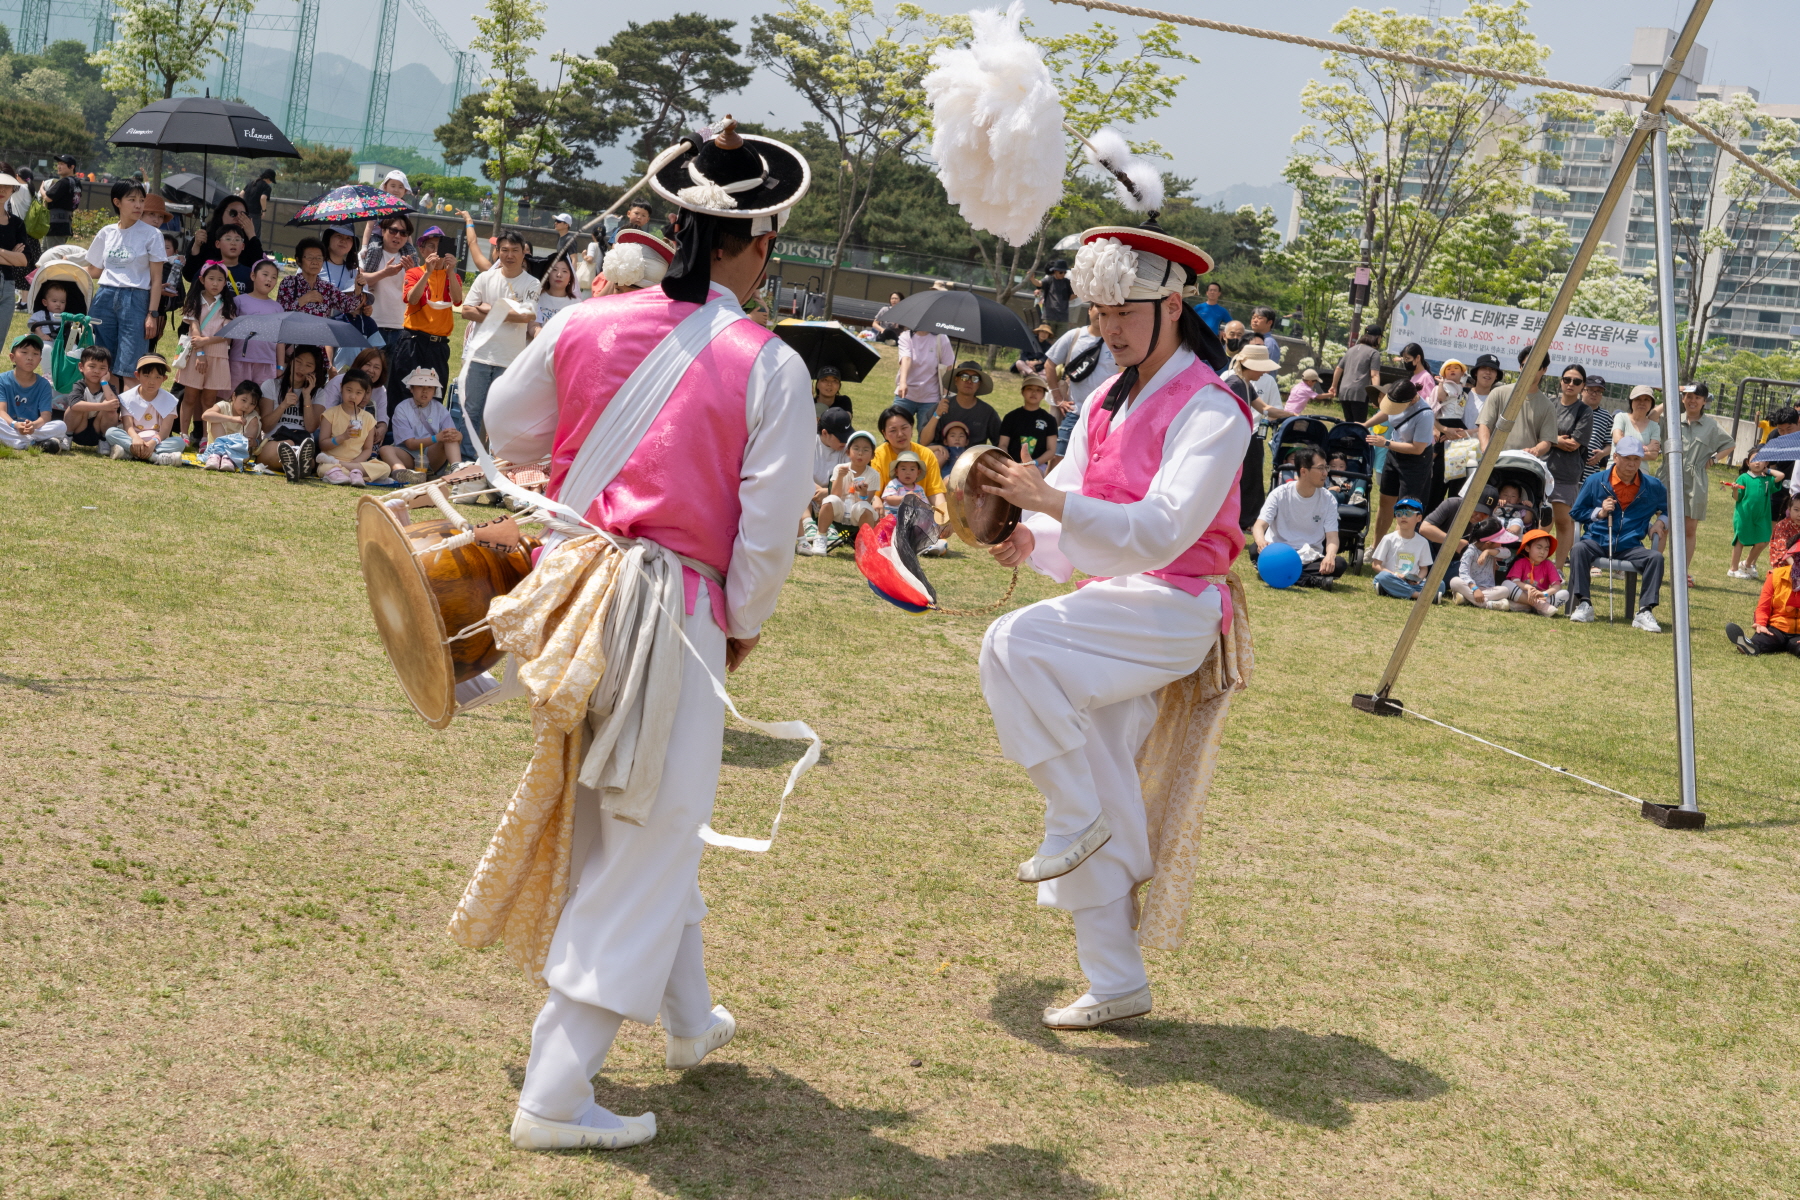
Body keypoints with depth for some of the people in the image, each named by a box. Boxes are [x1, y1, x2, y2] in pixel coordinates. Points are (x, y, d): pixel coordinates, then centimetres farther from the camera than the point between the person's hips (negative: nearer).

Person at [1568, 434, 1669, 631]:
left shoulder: (1653, 487, 7)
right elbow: (1577, 512, 13)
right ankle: (1582, 604, -29)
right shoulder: (1596, 482, 4)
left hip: (1630, 547, 1)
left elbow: (1670, 508, 26)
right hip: (1597, 542, -1)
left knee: (1655, 557, -27)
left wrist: (1660, 521, 5)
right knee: (1579, 549, -33)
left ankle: (1645, 612, -26)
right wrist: (1599, 512, -4)